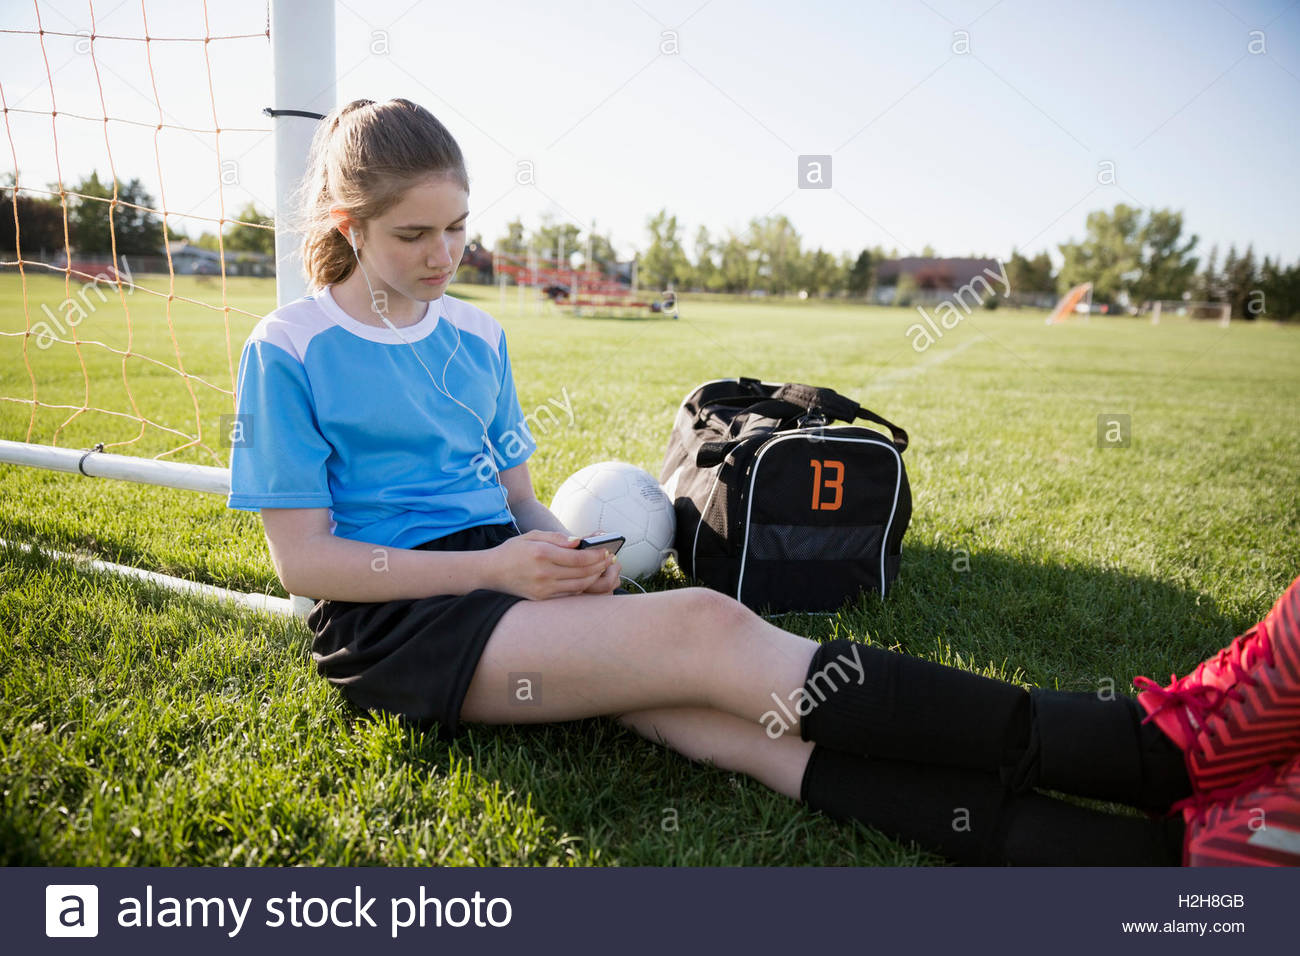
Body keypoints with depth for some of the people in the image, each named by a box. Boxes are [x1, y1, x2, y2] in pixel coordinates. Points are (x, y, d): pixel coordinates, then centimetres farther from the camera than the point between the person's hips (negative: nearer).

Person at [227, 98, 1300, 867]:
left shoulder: (475, 335, 14)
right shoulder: (290, 349, -1)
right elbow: (304, 557, -6)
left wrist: (560, 546, -7)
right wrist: (496, 568, -16)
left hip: (505, 580, 5)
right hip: (392, 621, -4)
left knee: (736, 720, -24)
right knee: (709, 628, -30)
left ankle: (1170, 842, -40)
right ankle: (1163, 746, -34)